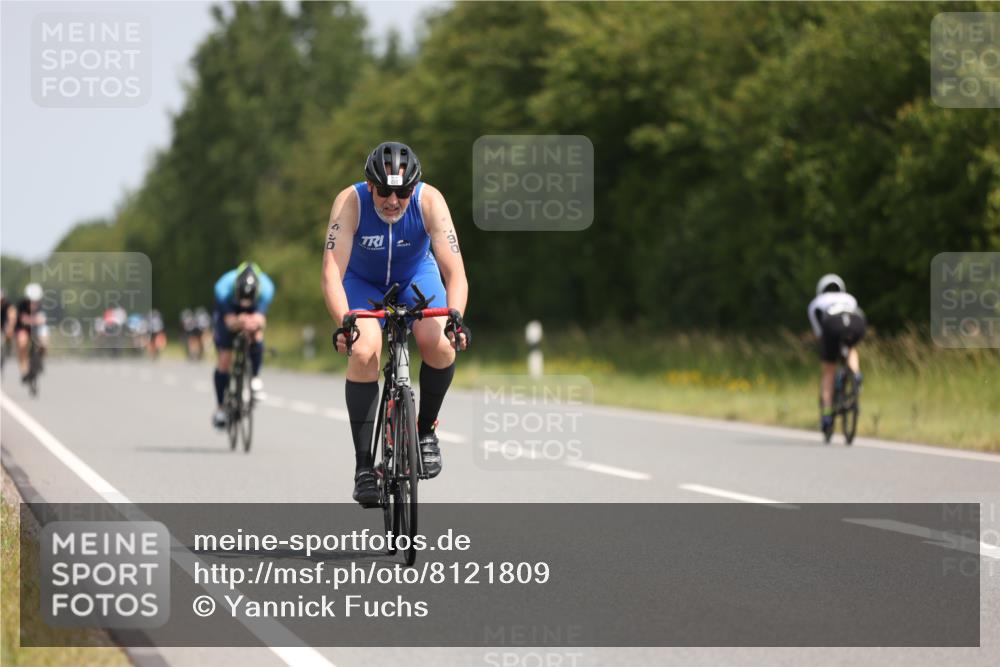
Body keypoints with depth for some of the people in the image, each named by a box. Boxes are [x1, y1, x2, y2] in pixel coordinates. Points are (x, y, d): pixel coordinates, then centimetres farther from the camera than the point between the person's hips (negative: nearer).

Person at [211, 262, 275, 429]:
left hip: (253, 313, 1)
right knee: (225, 360, -8)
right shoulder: (223, 289, -39)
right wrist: (240, 322, -64)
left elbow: (260, 318, -43)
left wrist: (255, 323, -67)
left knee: (256, 336, -32)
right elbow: (230, 322, -40)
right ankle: (220, 407, 9)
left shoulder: (266, 288, -37)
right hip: (227, 314, -1)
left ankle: (254, 377, -7)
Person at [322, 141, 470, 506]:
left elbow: (454, 270, -35)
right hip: (363, 282, -1)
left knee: (439, 344, -26)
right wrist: (344, 323, -54)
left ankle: (426, 429, 1)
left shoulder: (429, 201, -30)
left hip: (417, 276, 1)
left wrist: (455, 318, -52)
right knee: (364, 352, -26)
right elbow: (332, 272, -38)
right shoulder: (350, 202, -32)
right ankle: (363, 465, -17)